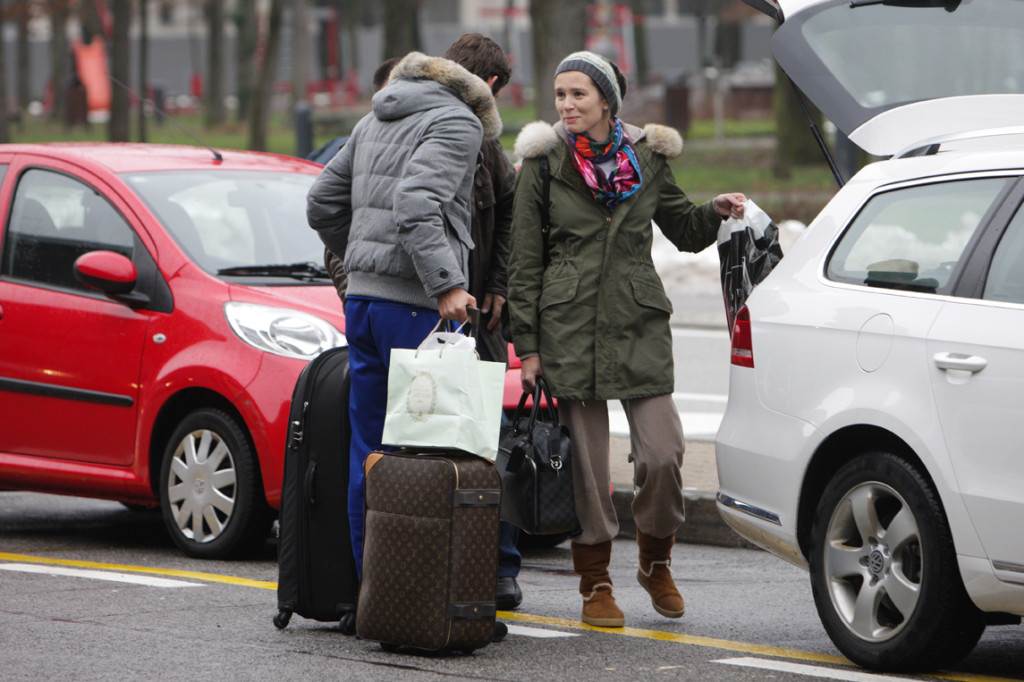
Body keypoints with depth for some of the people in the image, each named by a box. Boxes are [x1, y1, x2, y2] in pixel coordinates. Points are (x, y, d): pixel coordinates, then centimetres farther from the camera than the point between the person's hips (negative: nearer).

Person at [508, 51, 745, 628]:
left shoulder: (647, 159, 9)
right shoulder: (544, 164, 3)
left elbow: (683, 231, 20)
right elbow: (526, 262, 4)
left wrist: (716, 213, -2)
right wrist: (527, 346, -1)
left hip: (640, 322, 1)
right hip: (571, 325, -1)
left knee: (663, 454, -7)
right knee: (587, 460, -1)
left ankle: (656, 563, 16)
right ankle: (596, 584, 11)